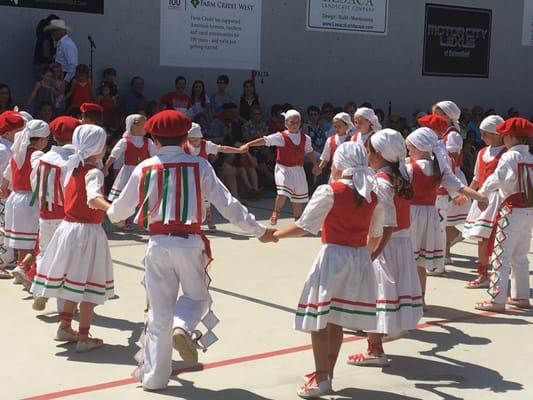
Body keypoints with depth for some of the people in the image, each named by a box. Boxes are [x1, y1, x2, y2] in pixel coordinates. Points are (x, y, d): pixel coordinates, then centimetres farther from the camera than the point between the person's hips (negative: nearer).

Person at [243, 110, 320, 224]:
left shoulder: (305, 138, 3)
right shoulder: (280, 137, -11)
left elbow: (309, 152, 18)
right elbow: (265, 140, -18)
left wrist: (315, 165, 11)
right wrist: (248, 144, -27)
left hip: (298, 169, 5)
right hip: (283, 168, -5)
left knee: (298, 197, 13)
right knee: (283, 193, -22)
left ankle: (297, 219, 31)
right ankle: (275, 213, 5)